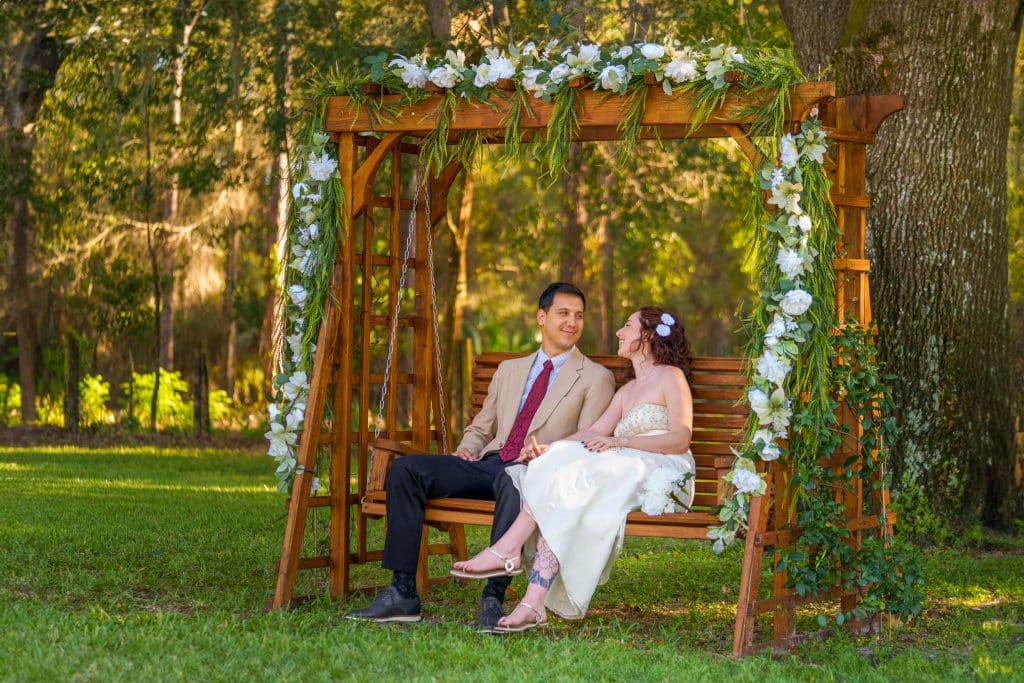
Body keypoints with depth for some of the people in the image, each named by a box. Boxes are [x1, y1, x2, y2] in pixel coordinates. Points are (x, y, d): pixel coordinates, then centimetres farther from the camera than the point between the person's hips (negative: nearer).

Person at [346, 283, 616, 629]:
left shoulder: (596, 378, 10)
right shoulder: (509, 370, 26)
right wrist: (468, 448, 5)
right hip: (488, 465, 6)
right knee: (405, 468, -16)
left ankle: (493, 596, -43)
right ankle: (402, 593, -21)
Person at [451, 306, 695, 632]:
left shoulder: (670, 377, 5)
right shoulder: (627, 390, 30)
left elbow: (681, 439, -9)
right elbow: (596, 431, 15)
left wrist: (618, 441, -20)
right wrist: (547, 450, -3)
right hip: (626, 473, 7)